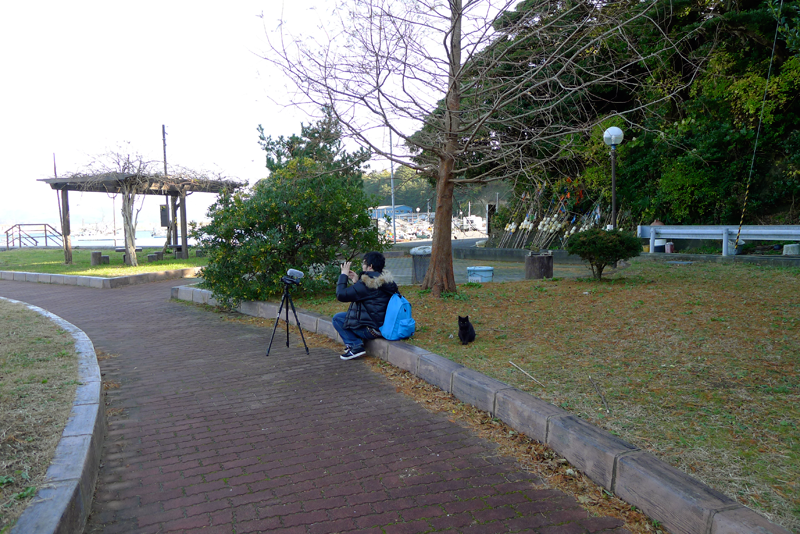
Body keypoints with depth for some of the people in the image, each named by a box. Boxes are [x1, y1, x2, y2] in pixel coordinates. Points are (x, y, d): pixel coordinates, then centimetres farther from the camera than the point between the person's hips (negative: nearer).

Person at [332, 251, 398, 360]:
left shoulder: (367, 284, -23)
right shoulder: (385, 280, 6)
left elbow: (341, 295, -20)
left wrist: (343, 275, -8)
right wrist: (356, 281, 11)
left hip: (371, 329, -10)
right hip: (383, 325, 10)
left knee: (337, 318, 2)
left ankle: (355, 345, -5)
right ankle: (356, 342, 17)